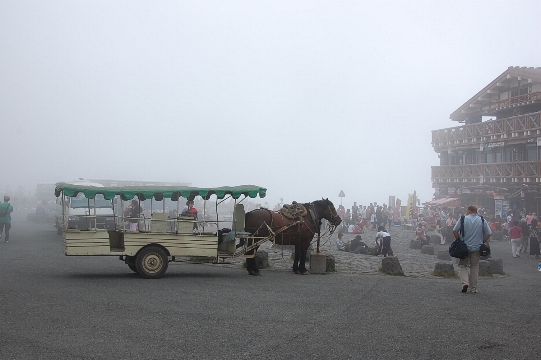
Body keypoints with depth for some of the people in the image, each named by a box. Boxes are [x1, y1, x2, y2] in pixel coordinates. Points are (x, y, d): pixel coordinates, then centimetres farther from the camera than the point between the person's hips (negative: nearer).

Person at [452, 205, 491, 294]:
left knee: (462, 265, 14)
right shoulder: (482, 221, 1)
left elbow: (454, 231, -6)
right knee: (474, 268, 9)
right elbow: (488, 234, 0)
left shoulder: (463, 219, -3)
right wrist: (481, 242, 11)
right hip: (477, 248, 2)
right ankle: (473, 288, 12)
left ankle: (465, 282, -7)